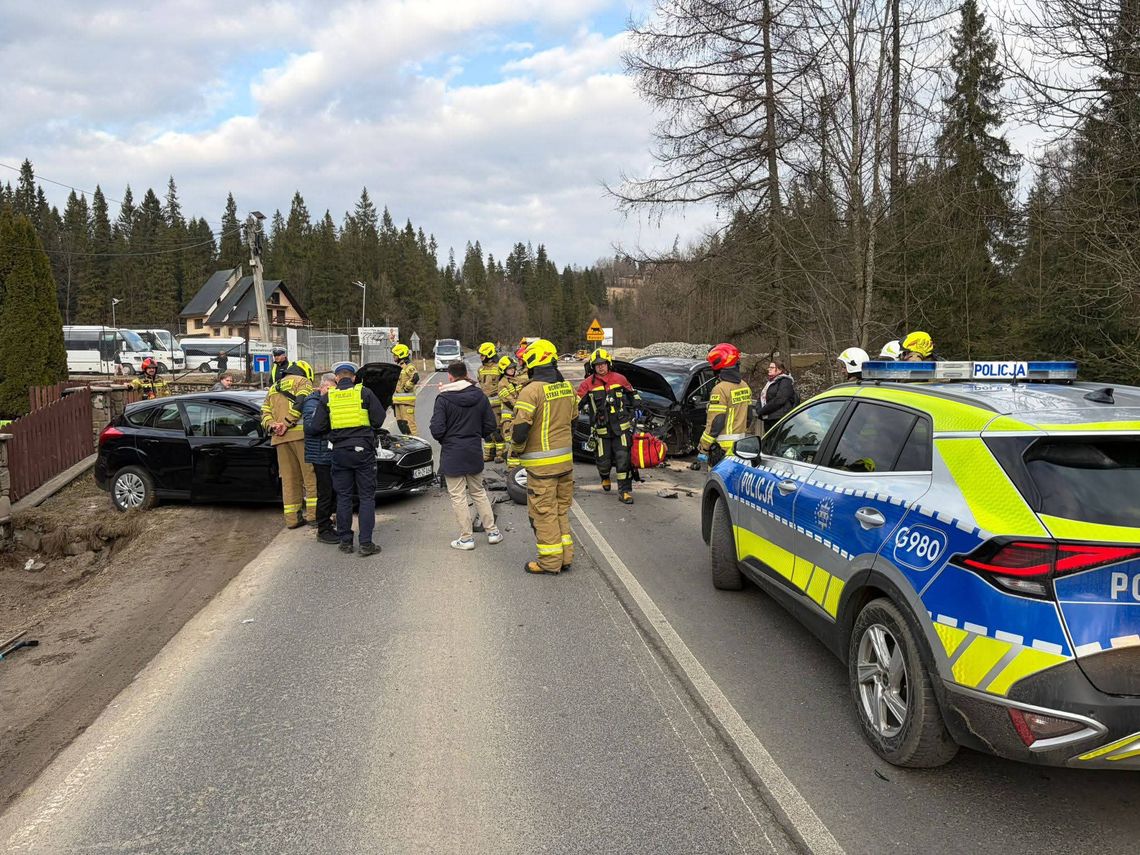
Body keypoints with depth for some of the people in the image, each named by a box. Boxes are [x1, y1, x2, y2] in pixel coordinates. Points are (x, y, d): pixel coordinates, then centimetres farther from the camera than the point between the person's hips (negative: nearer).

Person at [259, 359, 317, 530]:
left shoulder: (273, 388, 30)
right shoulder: (302, 381, 8)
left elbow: (265, 412, 18)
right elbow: (302, 402, -11)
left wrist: (271, 426, 1)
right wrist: (287, 424, -14)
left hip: (280, 439, 6)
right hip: (300, 433, -6)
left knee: (289, 479, 8)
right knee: (311, 475, -3)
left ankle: (292, 517, 8)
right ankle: (315, 513, -6)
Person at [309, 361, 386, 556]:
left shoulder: (327, 398, 3)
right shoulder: (365, 393, -2)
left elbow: (317, 427, 0)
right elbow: (379, 419, -2)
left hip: (340, 452, 2)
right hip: (363, 450, -2)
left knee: (343, 497, 12)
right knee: (367, 497, 3)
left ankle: (345, 541, 15)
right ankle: (366, 543, 0)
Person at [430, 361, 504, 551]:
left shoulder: (443, 398, -13)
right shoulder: (480, 396, 0)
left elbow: (437, 429, -18)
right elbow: (491, 425, 2)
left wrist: (444, 440, 3)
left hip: (452, 454, -4)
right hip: (475, 452, 5)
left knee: (458, 496, 4)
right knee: (478, 492, 18)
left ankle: (466, 538, 9)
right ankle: (492, 531, 21)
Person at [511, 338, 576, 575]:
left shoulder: (532, 390, -17)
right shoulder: (567, 387, 7)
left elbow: (521, 427, -19)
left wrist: (515, 451, -2)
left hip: (541, 463, -7)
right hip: (566, 459, 7)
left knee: (543, 512, 2)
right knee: (561, 509, 17)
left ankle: (550, 561, 7)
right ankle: (565, 557, 22)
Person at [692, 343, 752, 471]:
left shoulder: (720, 389, -16)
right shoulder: (744, 386, 11)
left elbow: (715, 423, -19)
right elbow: (749, 416, 18)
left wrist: (703, 448, -15)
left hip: (723, 445, -9)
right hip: (740, 442, 9)